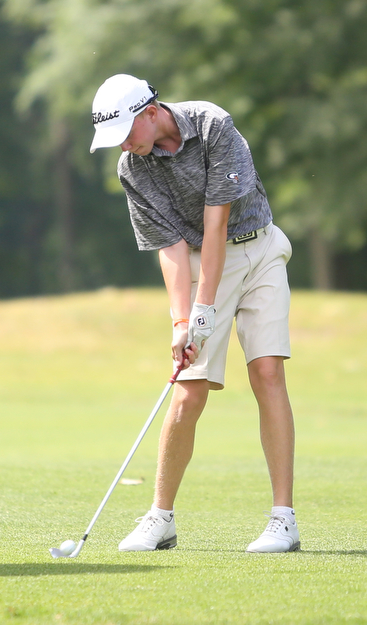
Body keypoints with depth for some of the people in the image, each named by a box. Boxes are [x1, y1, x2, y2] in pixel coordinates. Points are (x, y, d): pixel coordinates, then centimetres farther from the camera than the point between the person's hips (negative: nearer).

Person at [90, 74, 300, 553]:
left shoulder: (213, 125, -19)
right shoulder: (132, 168, -8)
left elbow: (216, 222, -20)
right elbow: (171, 246, -10)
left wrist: (204, 310, -21)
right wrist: (180, 322, -21)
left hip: (259, 249, -2)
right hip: (200, 262, 2)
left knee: (267, 373, -15)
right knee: (189, 395, -6)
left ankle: (284, 520, -14)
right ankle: (161, 520, 9)